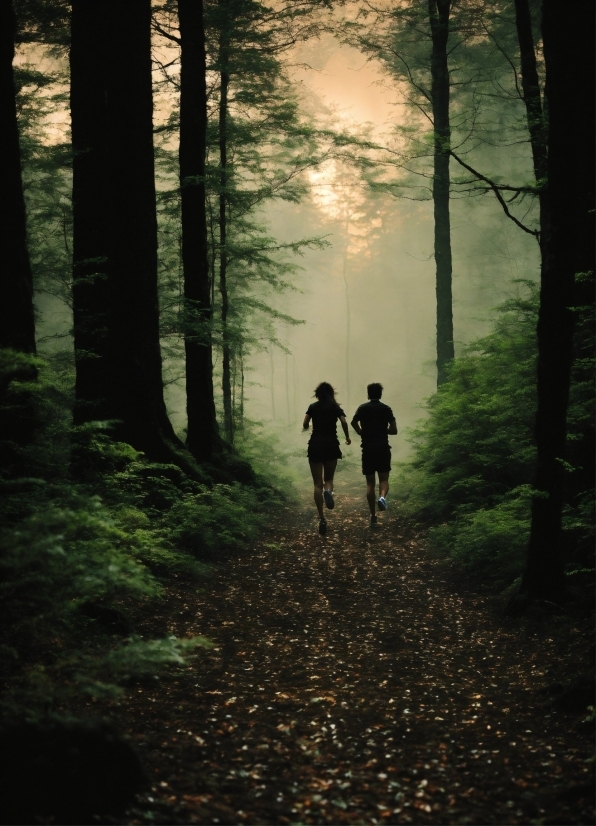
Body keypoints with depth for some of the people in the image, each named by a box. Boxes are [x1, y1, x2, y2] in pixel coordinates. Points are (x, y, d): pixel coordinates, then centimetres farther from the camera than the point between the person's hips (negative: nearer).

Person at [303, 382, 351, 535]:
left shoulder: (313, 407, 5)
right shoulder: (335, 407, 4)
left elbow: (305, 425, -5)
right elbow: (344, 422, -11)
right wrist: (347, 437, 4)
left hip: (315, 445, 0)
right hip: (331, 445, 0)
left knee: (318, 483, 2)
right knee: (328, 478, 16)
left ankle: (322, 519, -8)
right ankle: (328, 491, -22)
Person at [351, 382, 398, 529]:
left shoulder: (363, 408, 4)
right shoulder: (386, 409, 4)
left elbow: (354, 422, -11)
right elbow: (394, 430, 0)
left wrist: (361, 433, 7)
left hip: (368, 448, 0)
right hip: (383, 448, 0)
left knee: (370, 482, 7)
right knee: (384, 478, 11)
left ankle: (373, 517, 2)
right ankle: (382, 496, -24)